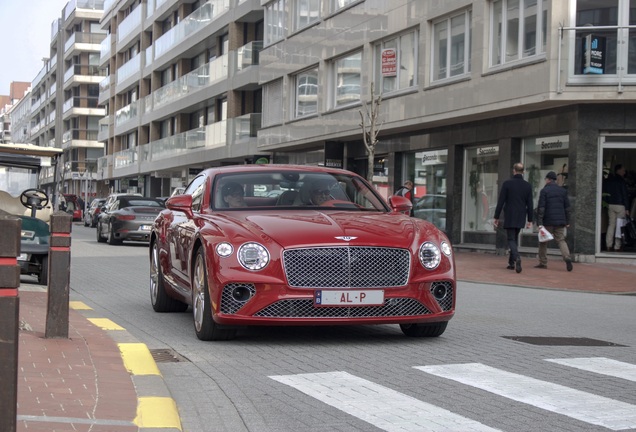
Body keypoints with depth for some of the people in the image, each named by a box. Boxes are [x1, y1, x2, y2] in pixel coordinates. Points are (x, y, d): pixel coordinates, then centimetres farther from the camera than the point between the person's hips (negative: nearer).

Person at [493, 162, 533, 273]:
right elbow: (530, 205, 3)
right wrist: (529, 220, 10)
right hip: (520, 218, 4)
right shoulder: (527, 186, 2)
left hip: (509, 217, -4)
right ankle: (511, 263, 20)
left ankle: (517, 258, -29)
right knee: (515, 239, 17)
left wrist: (496, 217, -2)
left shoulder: (507, 183, -8)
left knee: (511, 239, -3)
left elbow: (501, 202, -8)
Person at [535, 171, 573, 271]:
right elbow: (567, 207, 9)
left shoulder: (544, 191, -6)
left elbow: (541, 208, -12)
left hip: (547, 221, -3)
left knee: (543, 242, 10)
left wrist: (539, 223, -12)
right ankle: (567, 258, -17)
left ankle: (543, 263, 13)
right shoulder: (563, 191, 8)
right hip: (560, 221, 4)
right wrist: (567, 221, 16)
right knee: (561, 240, 6)